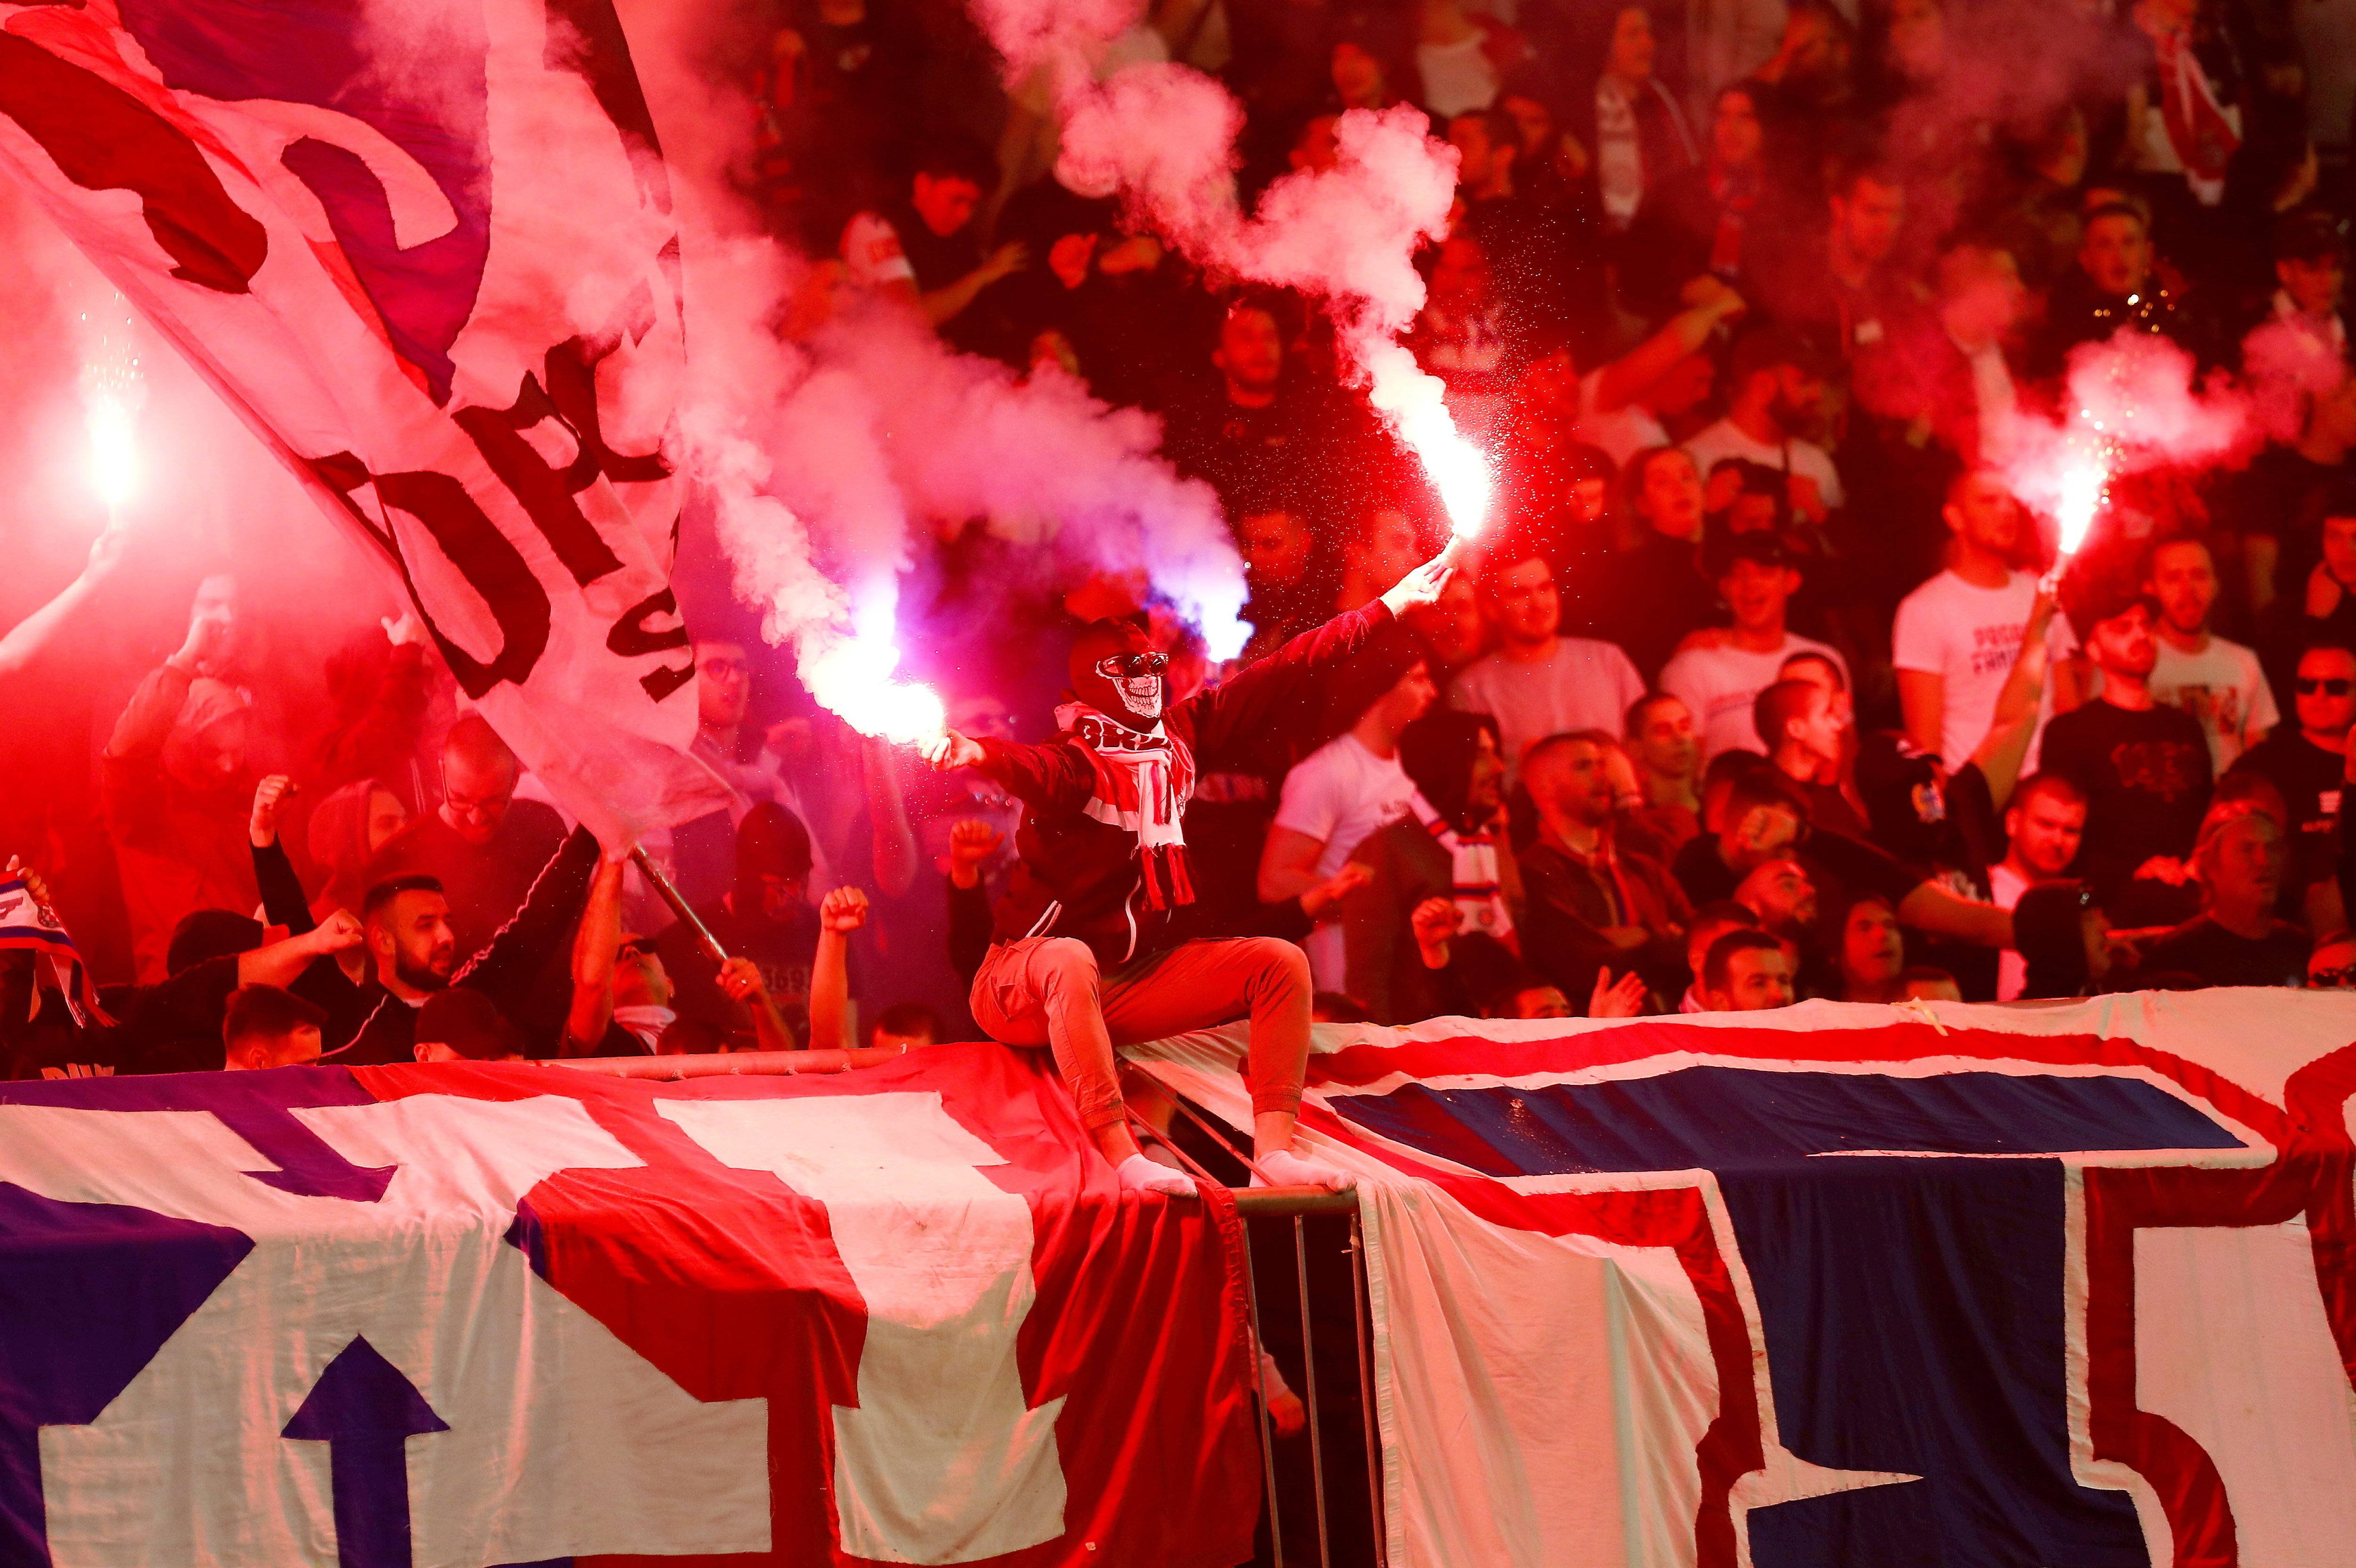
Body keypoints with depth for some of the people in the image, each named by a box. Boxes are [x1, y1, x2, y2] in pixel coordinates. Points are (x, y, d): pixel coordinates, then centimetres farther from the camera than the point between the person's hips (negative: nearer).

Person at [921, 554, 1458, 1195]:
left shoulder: (1180, 735, 6)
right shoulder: (1077, 760, -15)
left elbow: (1278, 680, 10)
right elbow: (1041, 771, -40)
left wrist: (1388, 608, 14)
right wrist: (981, 754, -65)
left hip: (1137, 978, 7)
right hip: (1029, 984, -7)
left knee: (1281, 962, -5)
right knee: (1070, 959, -40)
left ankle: (1275, 1146, -18)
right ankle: (1123, 1157, -48)